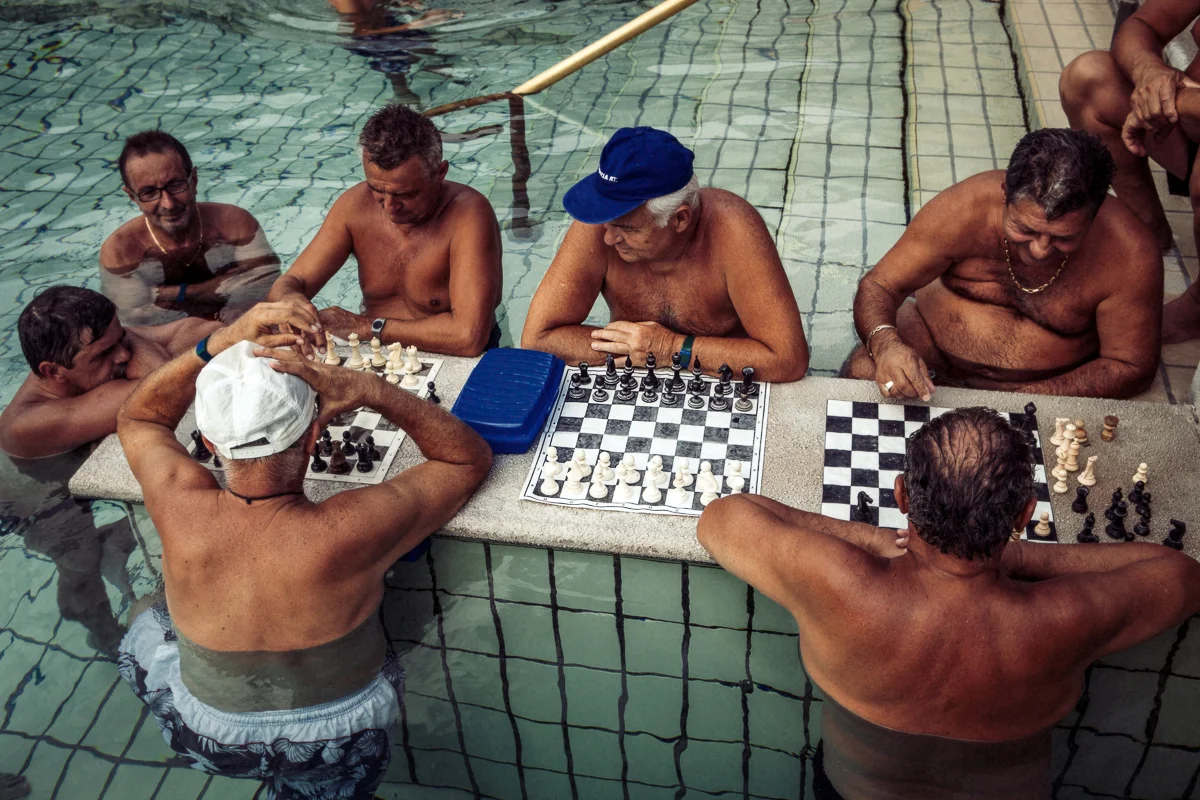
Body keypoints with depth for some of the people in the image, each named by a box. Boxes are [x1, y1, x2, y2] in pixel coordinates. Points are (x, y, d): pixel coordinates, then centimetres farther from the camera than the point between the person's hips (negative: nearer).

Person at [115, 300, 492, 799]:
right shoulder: (350, 532, -35)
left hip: (209, 744, 1)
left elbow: (138, 418, -4)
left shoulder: (180, 511, -29)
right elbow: (470, 458, -18)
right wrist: (371, 391, -30)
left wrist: (219, 344, -19)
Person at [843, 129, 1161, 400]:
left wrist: (1023, 398, -26)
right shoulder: (963, 209, -23)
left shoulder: (1129, 256, -24)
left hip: (1047, 387, 2)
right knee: (860, 373, -28)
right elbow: (878, 286, -16)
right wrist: (885, 345, -40)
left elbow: (1130, 367, -14)